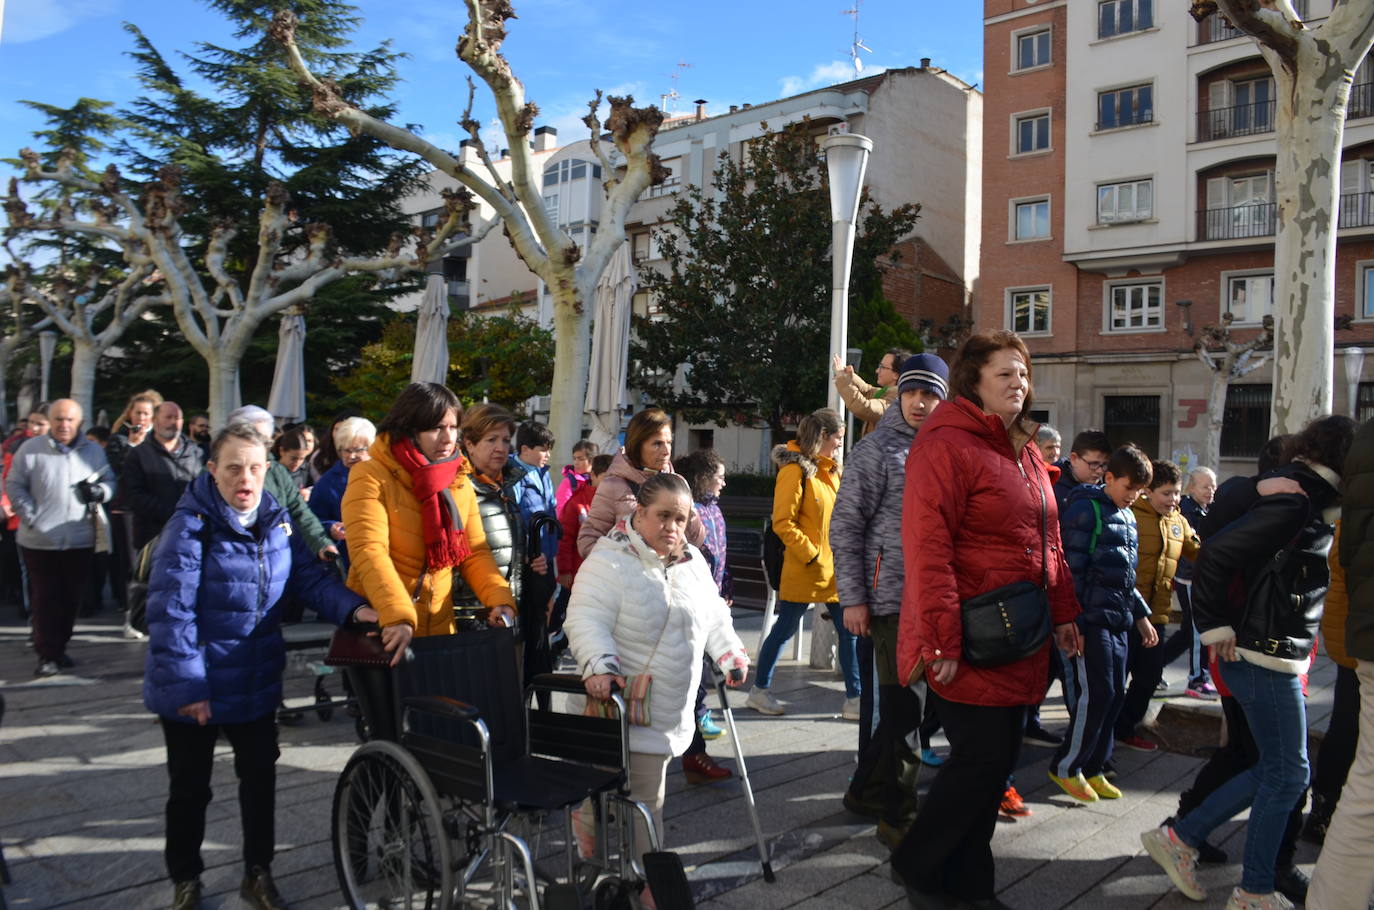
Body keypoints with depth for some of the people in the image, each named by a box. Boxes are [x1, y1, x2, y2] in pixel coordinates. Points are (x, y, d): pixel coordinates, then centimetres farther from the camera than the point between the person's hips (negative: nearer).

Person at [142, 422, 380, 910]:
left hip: (257, 682, 5)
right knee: (189, 787, 14)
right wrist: (186, 686, -23)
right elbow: (170, 611, -22)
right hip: (194, 690, -5)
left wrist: (352, 608, -17)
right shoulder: (191, 525, -19)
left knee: (260, 777, 16)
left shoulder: (276, 520, -1)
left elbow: (309, 576, 1)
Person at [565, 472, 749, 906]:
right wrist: (599, 666, -36)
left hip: (668, 714, 6)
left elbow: (713, 615, 22)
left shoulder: (692, 561, 10)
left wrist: (730, 655, 13)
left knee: (646, 798, 13)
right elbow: (586, 621, -22)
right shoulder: (609, 561, -14)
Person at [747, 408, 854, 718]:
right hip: (804, 571, -8)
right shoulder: (795, 470, -12)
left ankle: (854, 699, 13)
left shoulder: (831, 469, 13)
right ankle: (759, 691, 21)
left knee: (849, 631, 5)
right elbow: (782, 523, -17)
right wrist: (811, 554, -18)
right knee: (784, 629, 5)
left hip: (835, 569, 8)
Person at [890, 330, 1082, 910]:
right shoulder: (945, 447, -13)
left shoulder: (1025, 453, 16)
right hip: (969, 643, -9)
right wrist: (943, 640, -23)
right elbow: (927, 549, -20)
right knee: (984, 757, -6)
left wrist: (1062, 613, 17)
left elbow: (1047, 541, 23)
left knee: (996, 760, 13)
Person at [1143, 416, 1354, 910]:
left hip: (1279, 654, 10)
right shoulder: (1294, 501, -18)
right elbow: (1218, 552, -25)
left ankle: (1180, 837, 21)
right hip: (1265, 657, -10)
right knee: (1288, 774, 2)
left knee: (1274, 769, 16)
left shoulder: (1313, 501, 13)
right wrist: (1216, 627, -19)